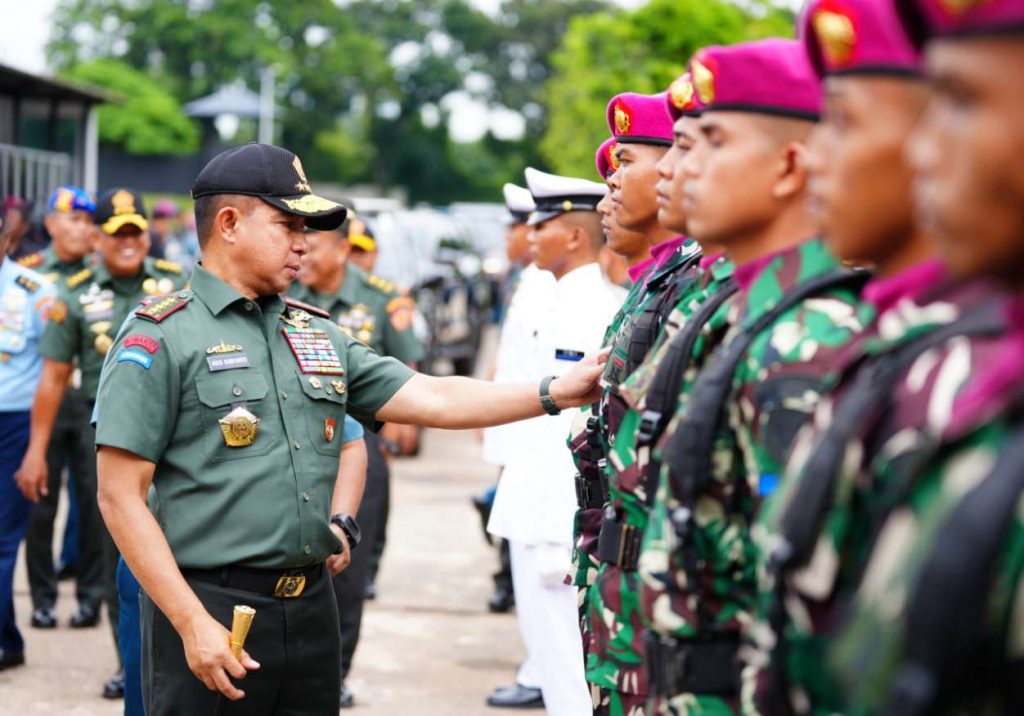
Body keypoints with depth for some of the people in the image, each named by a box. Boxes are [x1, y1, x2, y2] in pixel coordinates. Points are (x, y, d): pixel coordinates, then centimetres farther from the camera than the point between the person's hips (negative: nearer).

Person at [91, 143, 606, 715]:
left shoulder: (319, 336, 15)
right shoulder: (160, 337, -6)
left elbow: (434, 399, 11)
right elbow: (121, 496, -10)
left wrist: (554, 393, 1)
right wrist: (193, 625, -16)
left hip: (312, 604, 7)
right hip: (211, 606, -6)